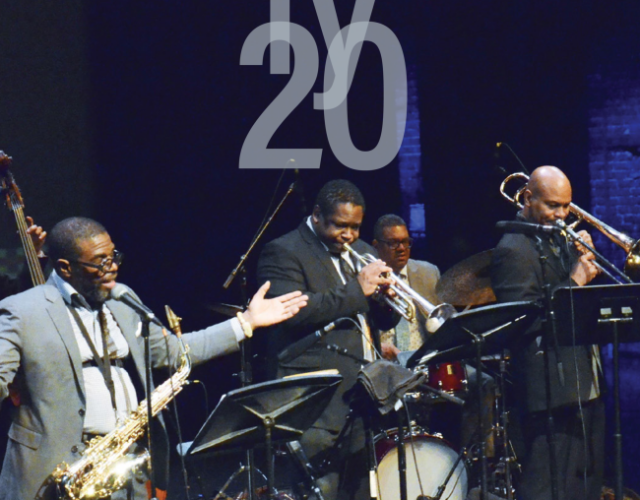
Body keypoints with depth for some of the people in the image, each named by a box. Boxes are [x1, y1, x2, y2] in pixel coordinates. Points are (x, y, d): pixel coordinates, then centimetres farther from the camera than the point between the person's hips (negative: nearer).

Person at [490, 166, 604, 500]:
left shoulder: (560, 240, 15)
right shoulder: (513, 250, -12)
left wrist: (584, 258, 1)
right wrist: (574, 284, -20)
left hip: (586, 385, 9)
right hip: (552, 391, -9)